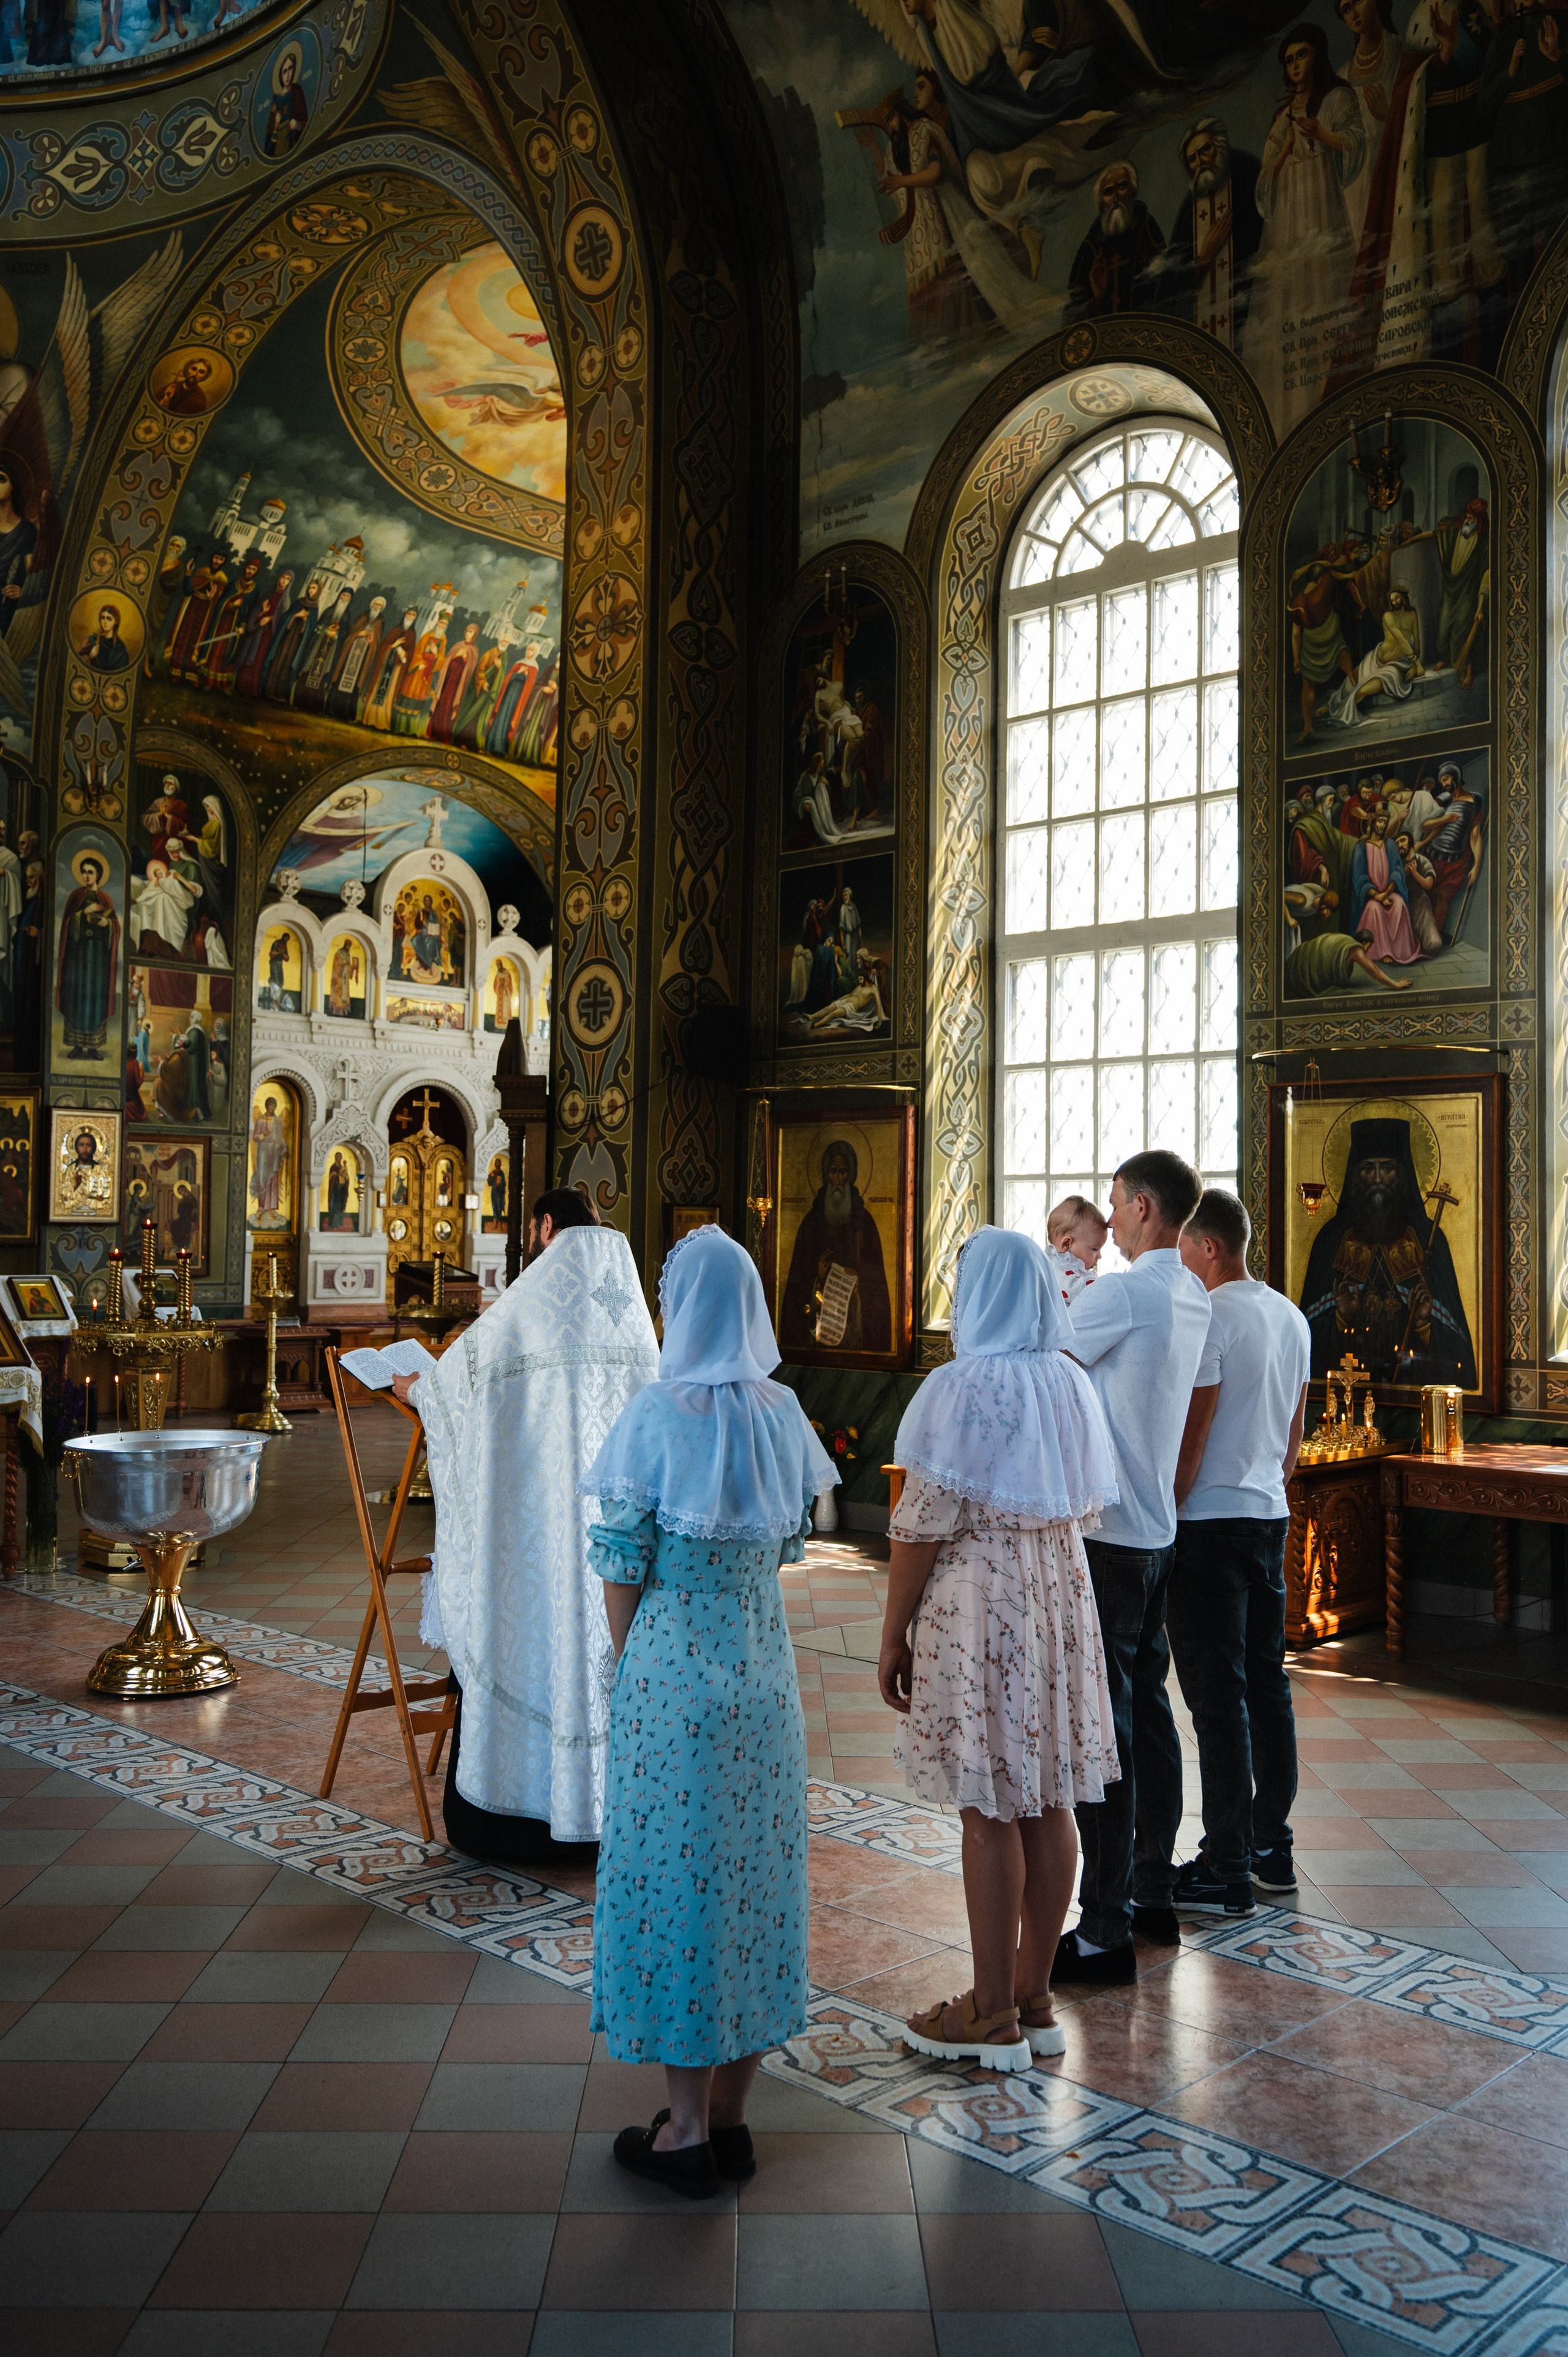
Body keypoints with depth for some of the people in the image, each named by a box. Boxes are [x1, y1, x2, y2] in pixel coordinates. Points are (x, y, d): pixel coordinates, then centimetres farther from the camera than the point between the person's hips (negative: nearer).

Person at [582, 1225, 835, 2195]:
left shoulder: (660, 1413, -14)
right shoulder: (783, 1412, 0)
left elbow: (624, 1564, -10)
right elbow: (790, 1543, 8)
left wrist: (626, 1659, 4)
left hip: (676, 1665, -5)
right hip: (765, 1663, 5)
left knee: (678, 1866, 5)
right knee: (756, 1864, 13)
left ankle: (688, 2127, 15)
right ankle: (733, 2115, 26)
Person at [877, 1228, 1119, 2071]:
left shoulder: (961, 1387, -14)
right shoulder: (1071, 1383, 7)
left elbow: (923, 1527, -13)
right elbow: (1083, 1506, 13)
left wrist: (894, 1637, -7)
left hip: (977, 1604, -7)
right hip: (1059, 1596, 7)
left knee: (990, 1811, 1)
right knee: (1045, 1803, 12)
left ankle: (993, 2015, 10)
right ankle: (1033, 1997, 23)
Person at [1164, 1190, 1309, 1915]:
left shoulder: (1210, 1316, -15)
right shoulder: (1291, 1318, 12)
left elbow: (1190, 1435, -16)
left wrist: (1164, 1514, -9)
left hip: (1212, 1523, -9)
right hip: (1270, 1516, 9)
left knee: (1218, 1696, -4)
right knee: (1266, 1683, 15)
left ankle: (1226, 1870, 1)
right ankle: (1272, 1845, 24)